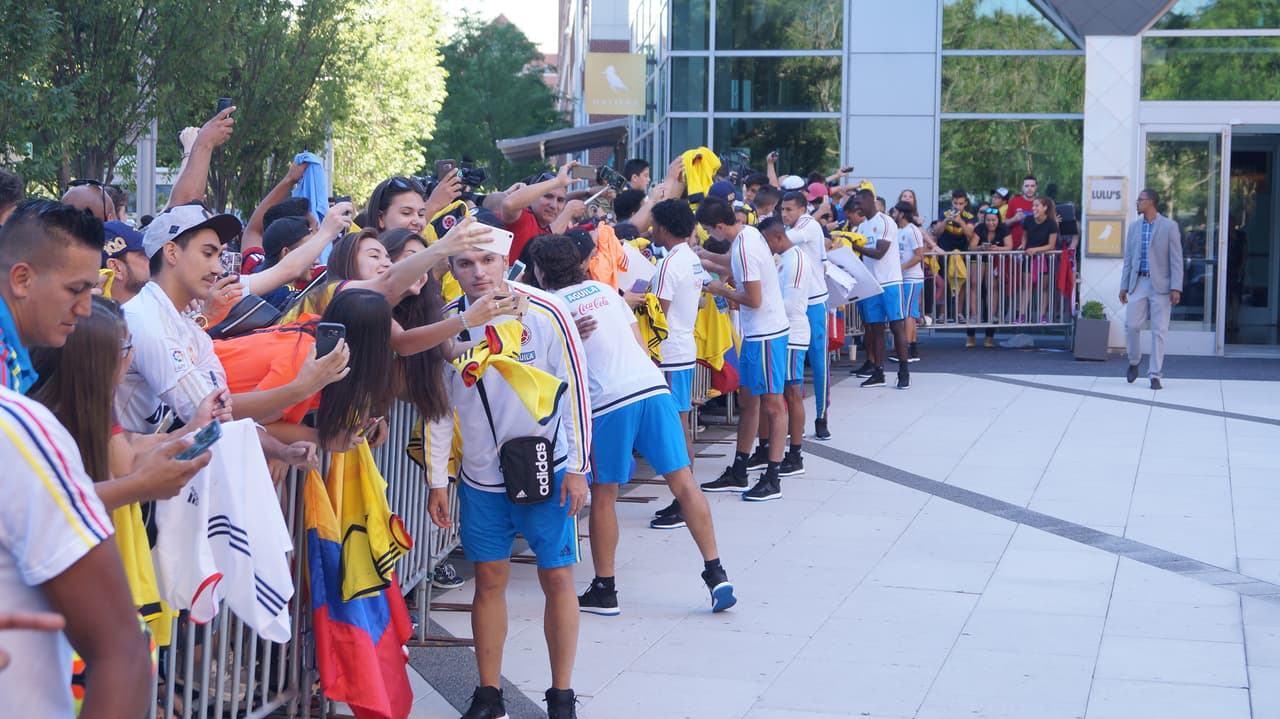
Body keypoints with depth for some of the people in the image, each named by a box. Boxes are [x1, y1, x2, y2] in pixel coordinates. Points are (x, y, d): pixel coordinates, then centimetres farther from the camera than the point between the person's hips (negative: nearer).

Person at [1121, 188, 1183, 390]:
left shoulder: (1169, 227, -3)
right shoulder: (1134, 227, 11)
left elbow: (1176, 259, -6)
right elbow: (1128, 259, 13)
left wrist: (1176, 288, -12)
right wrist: (1124, 286, 8)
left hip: (1160, 285, -4)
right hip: (1138, 283, 4)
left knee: (1159, 330, -2)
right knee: (1132, 325, -1)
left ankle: (1155, 375, 2)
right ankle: (1134, 362, 24)